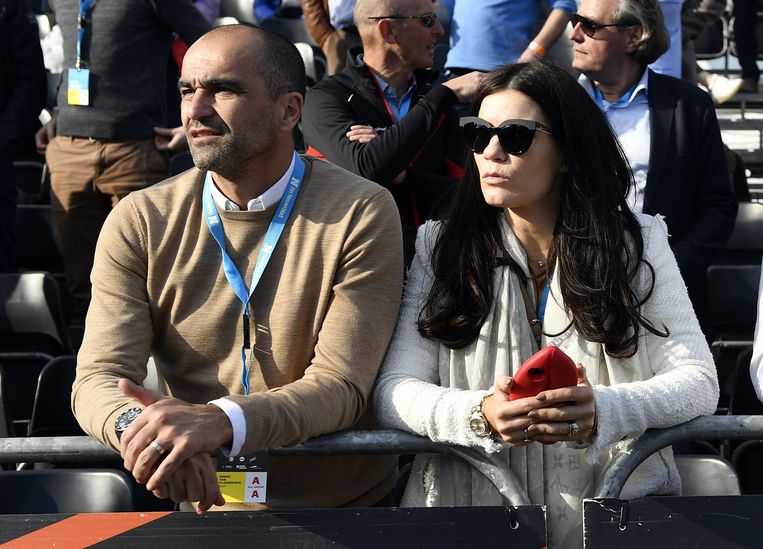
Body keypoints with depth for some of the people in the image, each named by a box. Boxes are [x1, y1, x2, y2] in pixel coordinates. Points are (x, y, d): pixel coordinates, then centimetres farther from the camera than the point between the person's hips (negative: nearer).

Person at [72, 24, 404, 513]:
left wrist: (220, 420, -32)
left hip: (341, 506, -1)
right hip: (199, 502, 2)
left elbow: (341, 386, -14)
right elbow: (100, 380, -5)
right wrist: (137, 424, -30)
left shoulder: (361, 213, -7)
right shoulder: (139, 222, 1)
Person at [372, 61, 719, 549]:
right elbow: (393, 390, -1)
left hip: (617, 506, 0)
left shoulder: (638, 244, 7)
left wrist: (601, 409, -21)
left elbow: (698, 382, -1)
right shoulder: (441, 248, 8)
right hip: (472, 505, 0)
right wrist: (480, 414, -22)